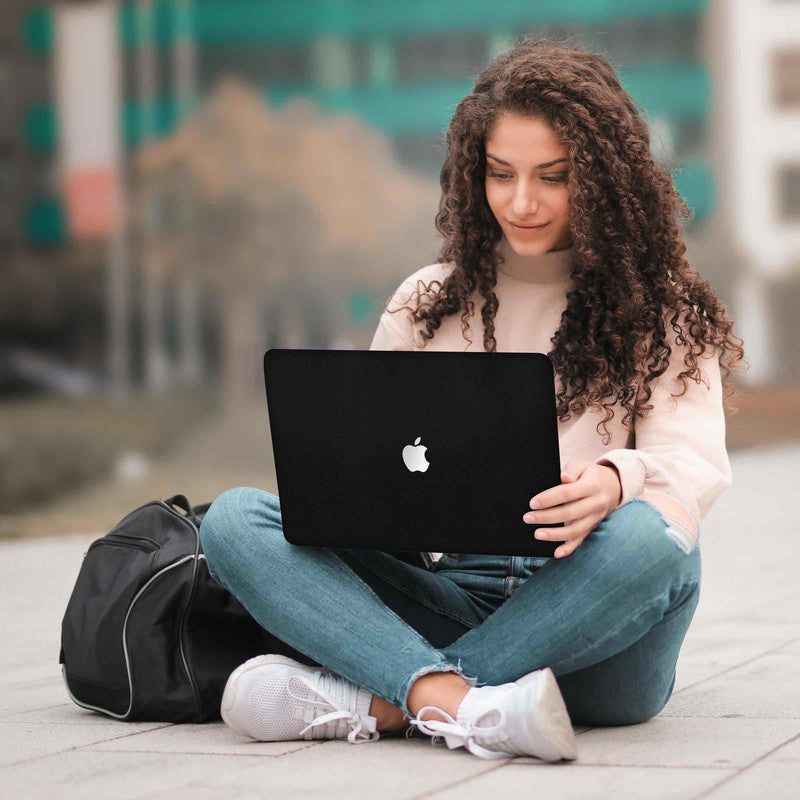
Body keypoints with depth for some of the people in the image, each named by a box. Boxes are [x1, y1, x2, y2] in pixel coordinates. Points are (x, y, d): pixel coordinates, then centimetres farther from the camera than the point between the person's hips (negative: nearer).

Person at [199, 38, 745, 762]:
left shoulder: (662, 310, 8)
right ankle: (458, 702, -41)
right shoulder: (426, 303, 18)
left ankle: (377, 703, -34)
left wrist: (617, 480, -29)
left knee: (647, 538, -38)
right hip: (448, 589, 3)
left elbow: (694, 462, -5)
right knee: (234, 519, -19)